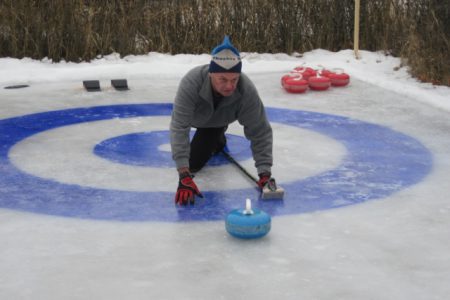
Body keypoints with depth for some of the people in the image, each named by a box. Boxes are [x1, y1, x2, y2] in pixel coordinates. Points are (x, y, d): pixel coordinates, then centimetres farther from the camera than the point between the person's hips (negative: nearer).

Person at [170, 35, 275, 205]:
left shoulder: (247, 90, -42)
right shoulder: (191, 82, -49)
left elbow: (260, 132, -35)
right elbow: (179, 128, -51)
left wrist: (264, 172, -44)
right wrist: (184, 175, -59)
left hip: (218, 119, 0)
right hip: (195, 116, 0)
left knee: (195, 162, -11)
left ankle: (217, 140, 17)